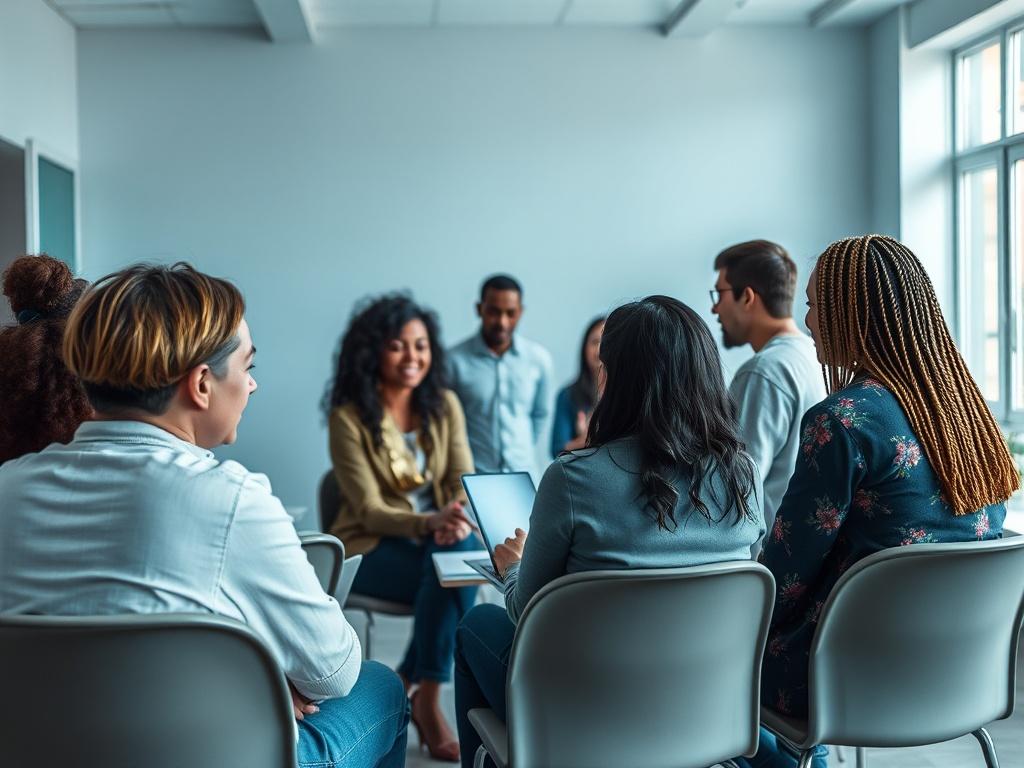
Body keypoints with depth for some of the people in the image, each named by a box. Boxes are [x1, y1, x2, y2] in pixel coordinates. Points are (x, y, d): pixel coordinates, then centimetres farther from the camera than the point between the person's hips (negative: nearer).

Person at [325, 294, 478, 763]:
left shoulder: (444, 404, 4)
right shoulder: (349, 417, -10)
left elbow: (464, 481, -2)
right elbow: (370, 512, -14)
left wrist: (460, 517, -27)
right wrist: (429, 522, -33)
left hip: (440, 536, 4)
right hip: (371, 547, -4)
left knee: (462, 552, -33)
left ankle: (407, 685, -17)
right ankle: (426, 698, -16)